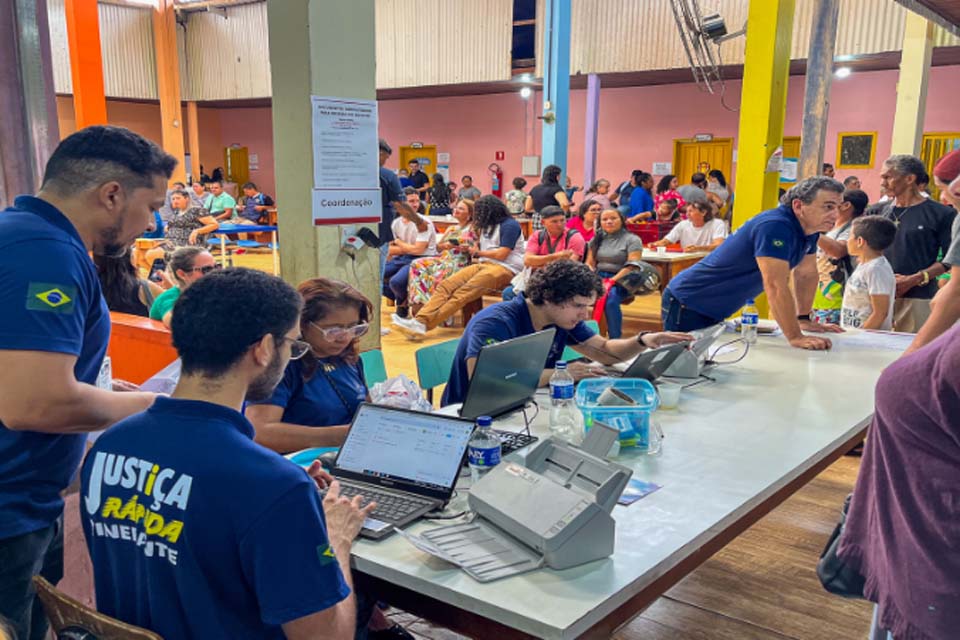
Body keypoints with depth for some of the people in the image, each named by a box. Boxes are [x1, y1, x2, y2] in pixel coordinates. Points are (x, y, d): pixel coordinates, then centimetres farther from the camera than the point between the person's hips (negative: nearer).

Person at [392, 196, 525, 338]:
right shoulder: (487, 226, 27)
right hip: (483, 264, 8)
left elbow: (501, 254, -8)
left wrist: (478, 253, 5)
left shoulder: (510, 225, 0)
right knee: (446, 285, -18)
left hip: (505, 269, -8)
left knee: (463, 293, -28)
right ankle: (420, 320, -34)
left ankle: (422, 325, -38)